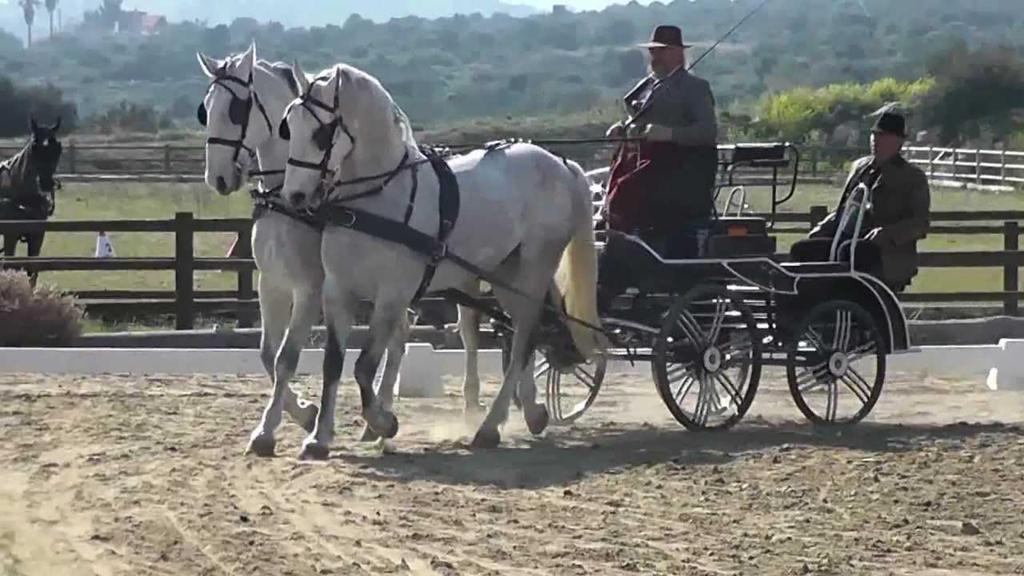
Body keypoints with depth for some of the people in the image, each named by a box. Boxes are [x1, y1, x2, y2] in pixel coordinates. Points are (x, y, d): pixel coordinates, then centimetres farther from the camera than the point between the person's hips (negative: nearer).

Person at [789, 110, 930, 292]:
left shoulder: (913, 177, 4)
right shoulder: (860, 167, 22)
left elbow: (920, 224, -6)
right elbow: (843, 209, 27)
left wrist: (886, 234, -23)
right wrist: (820, 230, 7)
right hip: (849, 240, 7)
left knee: (850, 252, -37)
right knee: (802, 249, -12)